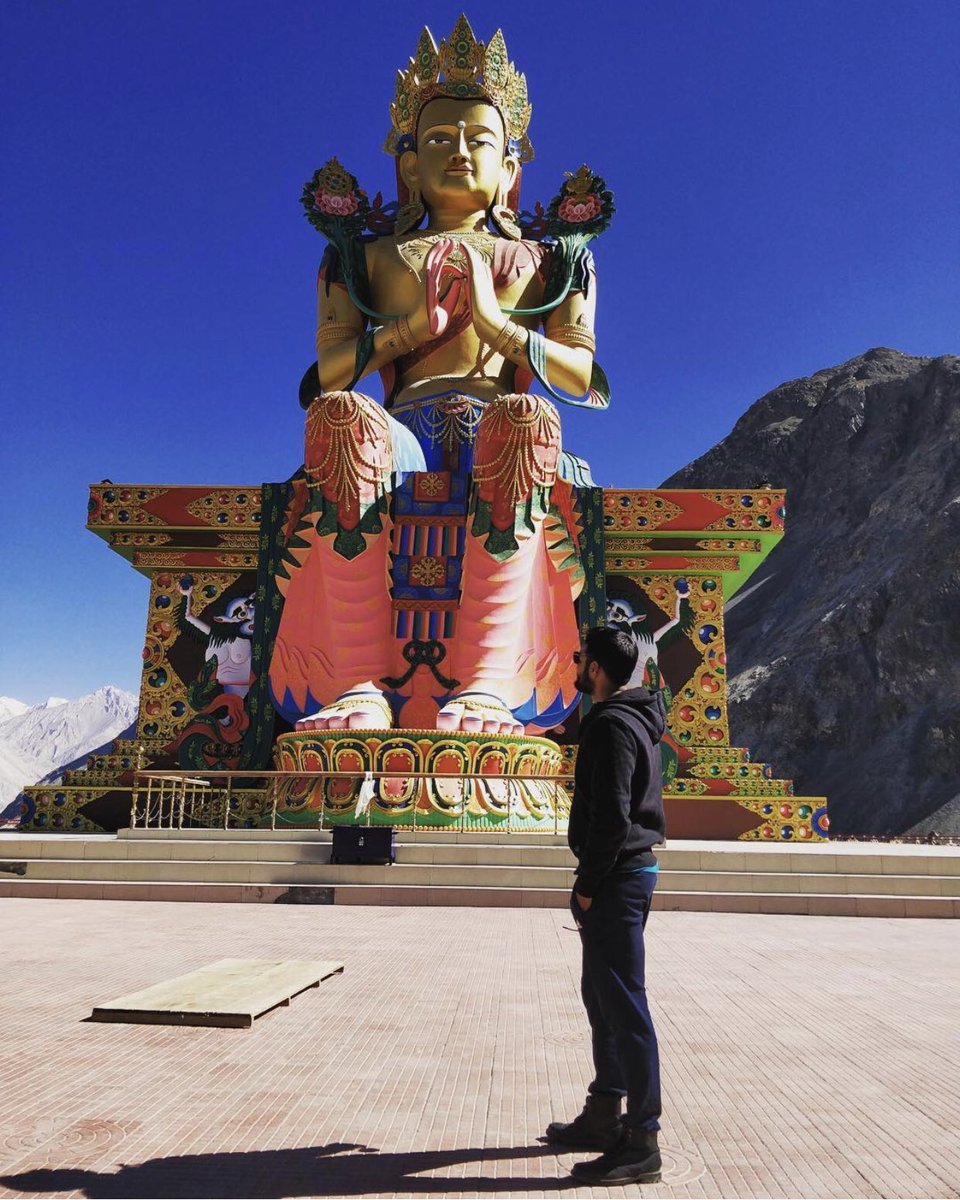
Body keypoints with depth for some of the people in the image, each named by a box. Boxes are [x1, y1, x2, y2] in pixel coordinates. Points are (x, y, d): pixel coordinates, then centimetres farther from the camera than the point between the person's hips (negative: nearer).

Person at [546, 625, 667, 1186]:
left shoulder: (611, 724, -18)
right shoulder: (638, 719, 14)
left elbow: (610, 816, -24)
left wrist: (588, 883, -14)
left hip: (616, 879, -11)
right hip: (633, 871, 11)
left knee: (624, 1006, -3)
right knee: (603, 998, 19)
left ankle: (641, 1143, 7)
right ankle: (603, 1118, 32)